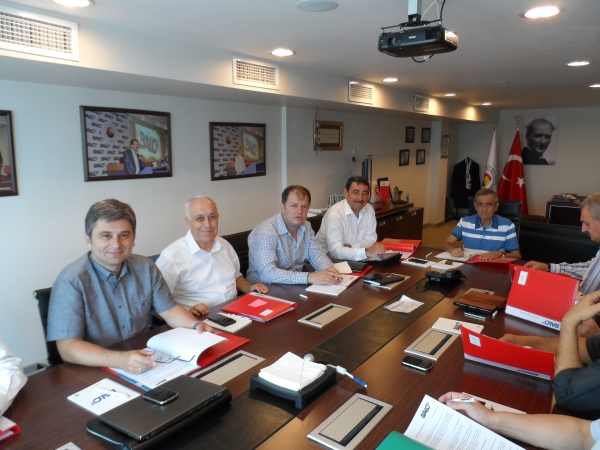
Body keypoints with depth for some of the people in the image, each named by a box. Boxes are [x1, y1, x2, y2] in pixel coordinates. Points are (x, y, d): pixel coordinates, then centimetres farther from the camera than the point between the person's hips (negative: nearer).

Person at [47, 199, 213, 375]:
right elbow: (67, 347, -21)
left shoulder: (146, 268, -1)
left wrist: (196, 325, -14)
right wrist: (120, 359, -35)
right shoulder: (71, 281, -16)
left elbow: (169, 310, 6)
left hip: (145, 365, 4)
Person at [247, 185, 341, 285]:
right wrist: (308, 277, -39)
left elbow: (317, 255, 5)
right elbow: (268, 273, -32)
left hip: (296, 286, 8)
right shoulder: (265, 233, -22)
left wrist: (329, 270, -18)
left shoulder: (306, 227, 4)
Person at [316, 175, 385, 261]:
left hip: (355, 260, 7)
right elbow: (335, 251, -30)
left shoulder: (369, 209, -1)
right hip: (329, 260, -7)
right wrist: (366, 252, -40)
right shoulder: (335, 214, -22)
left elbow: (371, 238, 1)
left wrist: (351, 248, -17)